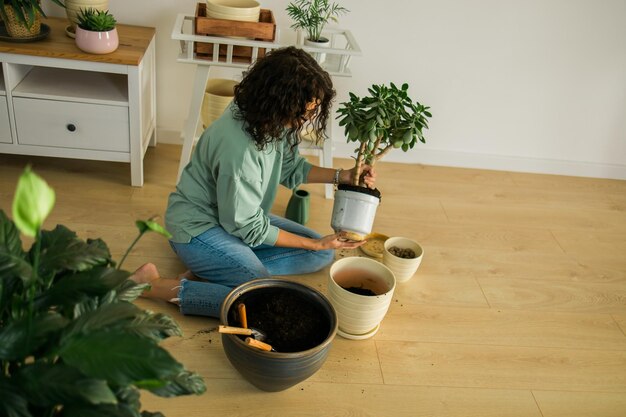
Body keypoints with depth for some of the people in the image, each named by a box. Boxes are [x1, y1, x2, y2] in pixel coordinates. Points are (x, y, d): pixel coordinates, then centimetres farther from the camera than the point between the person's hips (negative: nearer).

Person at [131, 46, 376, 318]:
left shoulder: (273, 122, -10)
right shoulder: (239, 149, -34)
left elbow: (291, 168, 8)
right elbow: (248, 228, -23)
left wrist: (342, 176, -6)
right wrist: (315, 244, -16)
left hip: (244, 215, 9)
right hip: (199, 226, -9)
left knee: (323, 254, 4)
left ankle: (213, 270, -4)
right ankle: (153, 285, -13)